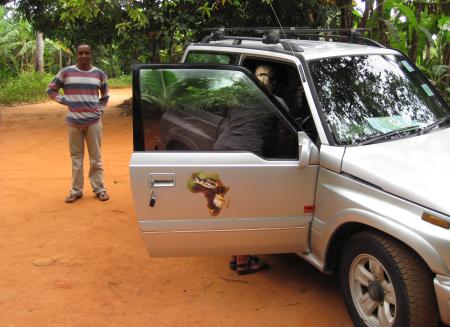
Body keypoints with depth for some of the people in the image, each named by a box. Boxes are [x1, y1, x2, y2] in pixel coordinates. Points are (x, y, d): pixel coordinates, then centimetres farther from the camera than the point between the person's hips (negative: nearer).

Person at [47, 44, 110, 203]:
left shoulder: (99, 74, 6)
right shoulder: (66, 72, 0)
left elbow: (105, 95, 20)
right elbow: (51, 89, 9)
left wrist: (100, 109, 7)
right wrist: (64, 100, -3)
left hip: (94, 121, 1)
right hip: (74, 122, 0)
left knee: (96, 157, 5)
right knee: (76, 157, 6)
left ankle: (99, 189, 13)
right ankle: (76, 190, 15)